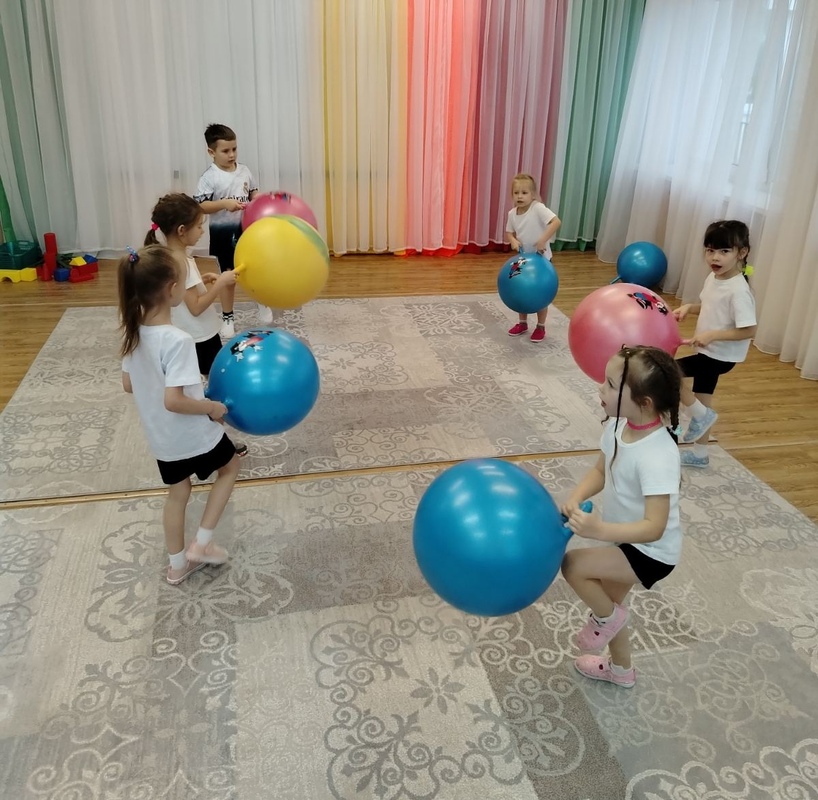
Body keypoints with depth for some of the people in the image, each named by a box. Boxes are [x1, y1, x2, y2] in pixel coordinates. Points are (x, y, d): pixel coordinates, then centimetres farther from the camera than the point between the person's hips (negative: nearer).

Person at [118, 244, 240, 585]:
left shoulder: (133, 333, -5)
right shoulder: (177, 340, -30)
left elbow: (128, 384, 5)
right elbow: (173, 401, -32)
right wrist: (212, 407, -18)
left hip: (161, 438, 7)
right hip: (194, 435, -7)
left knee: (177, 494, 24)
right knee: (230, 467, 21)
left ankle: (178, 563, 38)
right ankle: (201, 544, 21)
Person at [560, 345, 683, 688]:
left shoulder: (657, 456, -36)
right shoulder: (618, 425, -13)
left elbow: (655, 527, -35)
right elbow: (600, 471, 0)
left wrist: (600, 530, -47)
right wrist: (575, 499, -19)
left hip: (652, 552, -8)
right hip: (629, 542, 8)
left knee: (572, 564, -18)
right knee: (609, 601, 24)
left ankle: (606, 618, 14)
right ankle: (622, 670, 52)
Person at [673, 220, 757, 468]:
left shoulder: (738, 290, -26)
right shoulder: (713, 277, 1)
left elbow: (749, 330, -26)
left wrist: (712, 335, -28)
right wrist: (689, 307, -1)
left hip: (721, 355, -9)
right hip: (709, 352, 9)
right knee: (701, 403, 18)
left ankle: (700, 415, 4)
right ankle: (699, 455, 34)